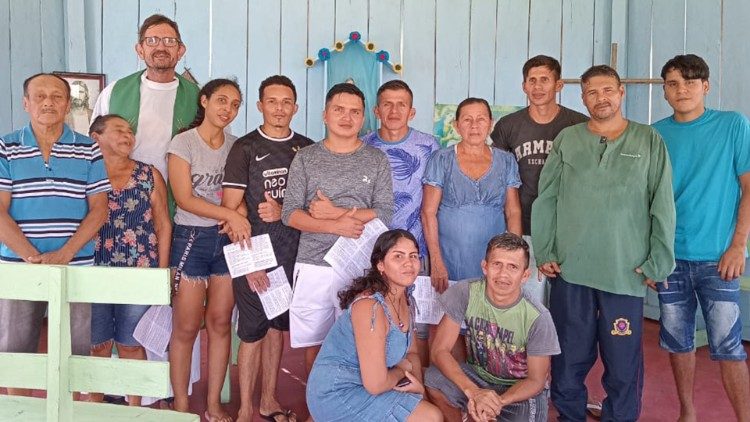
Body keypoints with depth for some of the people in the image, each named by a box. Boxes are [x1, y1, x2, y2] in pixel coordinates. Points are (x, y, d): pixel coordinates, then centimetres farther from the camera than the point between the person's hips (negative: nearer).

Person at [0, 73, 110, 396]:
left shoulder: (88, 151, 4)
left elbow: (98, 209, 0)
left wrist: (65, 254, -13)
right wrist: (32, 256, -16)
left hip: (76, 266, 0)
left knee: (75, 352, 4)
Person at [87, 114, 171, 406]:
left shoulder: (149, 176, 5)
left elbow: (163, 225, 6)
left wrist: (162, 272, 2)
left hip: (139, 274, 0)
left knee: (131, 345, 8)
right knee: (97, 344, 8)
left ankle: (135, 407, 21)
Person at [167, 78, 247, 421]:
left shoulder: (236, 146, 8)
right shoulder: (183, 143, -4)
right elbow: (184, 198, -11)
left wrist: (235, 220, -14)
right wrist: (230, 214, -17)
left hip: (228, 239, 4)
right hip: (192, 238, -3)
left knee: (220, 323, 5)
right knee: (186, 327, 0)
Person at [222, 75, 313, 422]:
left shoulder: (307, 148, 8)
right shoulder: (245, 148, -2)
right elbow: (230, 209, -7)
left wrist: (283, 212, -11)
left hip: (293, 253, 4)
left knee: (277, 327, 13)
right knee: (253, 332, 1)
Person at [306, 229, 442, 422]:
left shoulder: (405, 301, 2)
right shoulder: (370, 306, -26)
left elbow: (411, 353, 13)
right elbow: (375, 384, -27)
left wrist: (417, 383, -8)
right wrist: (403, 369, -7)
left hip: (361, 384, 9)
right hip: (337, 396, -9)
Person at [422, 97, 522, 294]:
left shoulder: (506, 161, 7)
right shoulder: (442, 160, 1)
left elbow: (513, 212, 9)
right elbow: (428, 212, -2)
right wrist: (436, 261, -9)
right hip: (451, 259, -2)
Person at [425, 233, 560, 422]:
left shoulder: (538, 318, -21)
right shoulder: (464, 293, -17)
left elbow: (536, 381, -12)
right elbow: (440, 349, -17)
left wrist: (497, 402, -30)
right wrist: (472, 391, -32)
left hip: (522, 389, -1)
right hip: (476, 375, 2)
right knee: (432, 380, -25)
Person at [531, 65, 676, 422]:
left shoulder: (649, 141, 5)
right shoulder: (566, 140, 7)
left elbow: (662, 206, 1)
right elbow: (546, 200, 6)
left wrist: (658, 261, -4)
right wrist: (544, 252, 0)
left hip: (627, 272, -1)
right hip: (569, 270, 1)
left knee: (624, 361, 6)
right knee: (569, 358, 11)